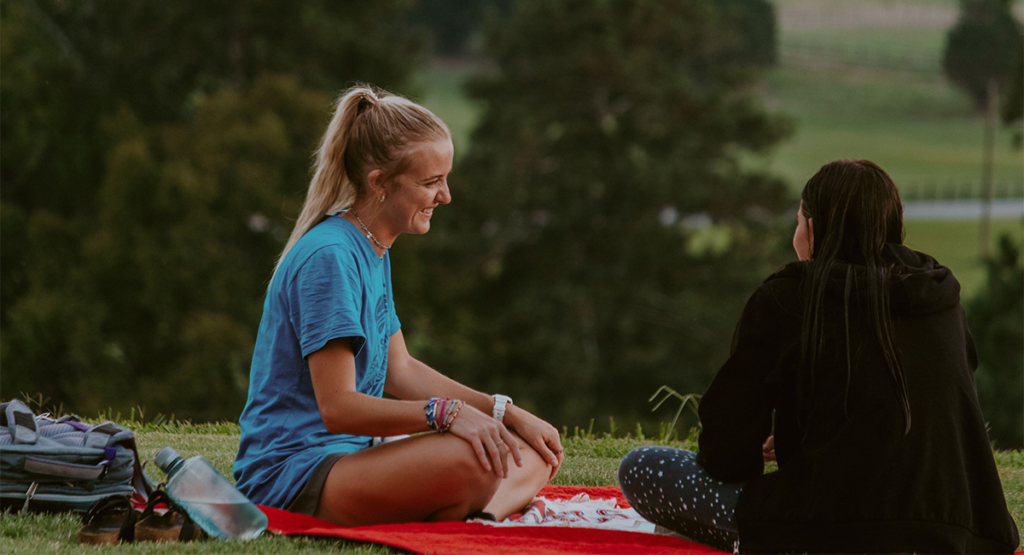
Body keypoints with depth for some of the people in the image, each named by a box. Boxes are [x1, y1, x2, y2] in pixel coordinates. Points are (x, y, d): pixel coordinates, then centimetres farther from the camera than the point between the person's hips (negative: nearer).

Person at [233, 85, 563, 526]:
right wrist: (445, 413, -30)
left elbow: (399, 370, 20)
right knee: (471, 460, -34)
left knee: (534, 456, 2)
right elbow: (337, 406, -22)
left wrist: (506, 414, 11)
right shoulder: (329, 257, -17)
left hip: (350, 456, 11)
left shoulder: (374, 253, 16)